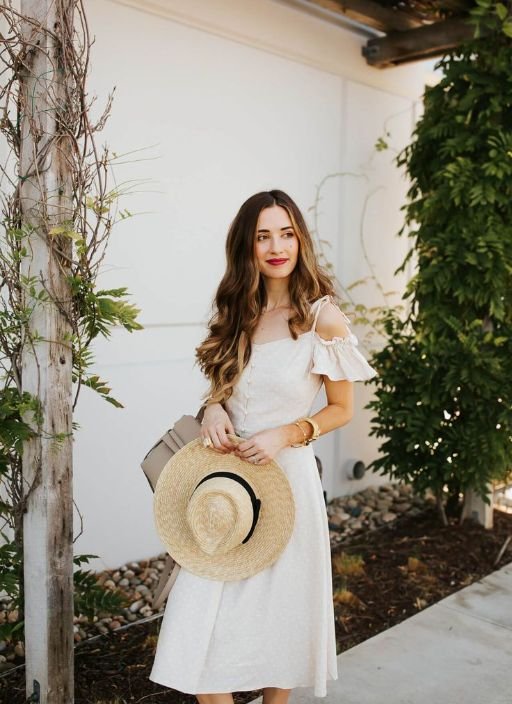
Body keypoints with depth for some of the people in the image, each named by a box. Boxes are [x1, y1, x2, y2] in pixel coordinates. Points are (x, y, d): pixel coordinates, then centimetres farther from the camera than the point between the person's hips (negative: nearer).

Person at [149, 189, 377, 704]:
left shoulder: (323, 318, -7)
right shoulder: (238, 314, 6)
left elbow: (341, 409, 0)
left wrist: (286, 435, -15)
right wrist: (213, 407, -4)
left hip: (285, 474, -4)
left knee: (278, 614, 11)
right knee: (199, 622, 2)